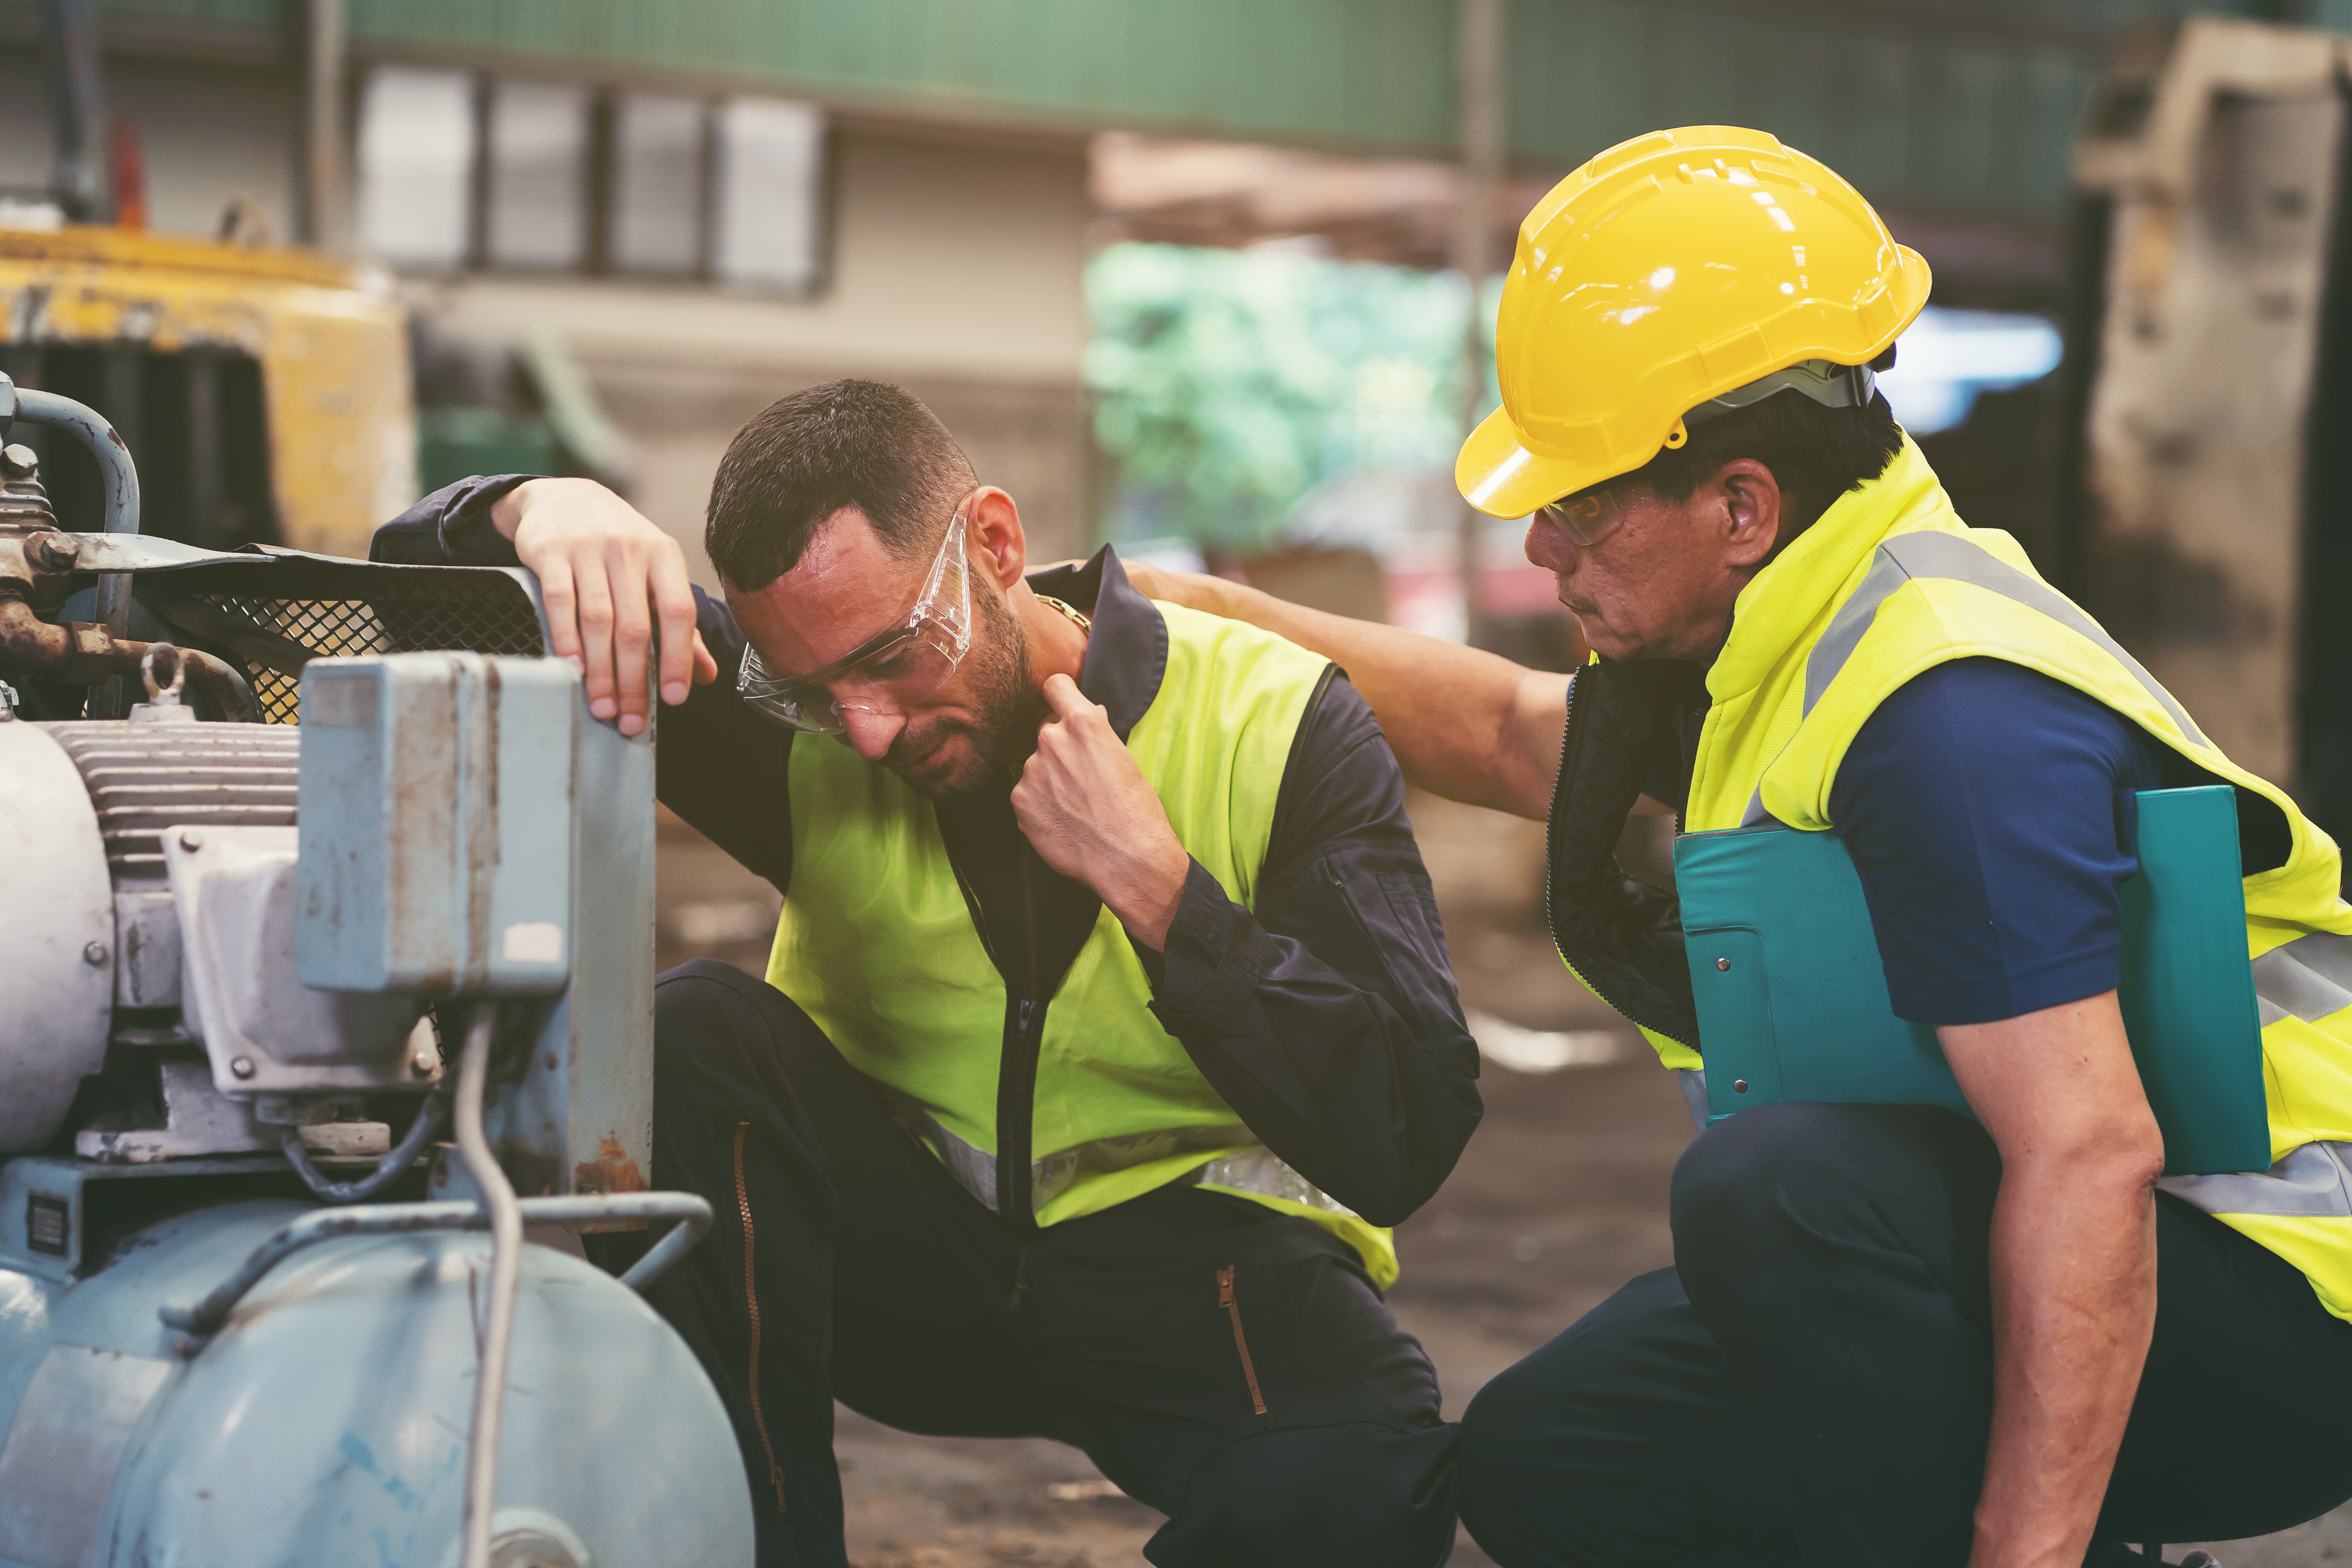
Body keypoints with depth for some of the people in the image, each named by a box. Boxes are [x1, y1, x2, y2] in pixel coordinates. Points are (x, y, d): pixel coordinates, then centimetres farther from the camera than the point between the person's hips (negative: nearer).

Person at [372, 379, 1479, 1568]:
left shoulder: (1275, 723, -15)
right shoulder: (797, 732, -9)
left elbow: (1406, 1148, -21)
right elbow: (420, 580, -8)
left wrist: (1154, 880, -27)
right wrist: (533, 510, -32)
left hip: (1187, 1253, -3)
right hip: (906, 1244, 3)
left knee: (1360, 1471, -36)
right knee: (693, 1037, -24)